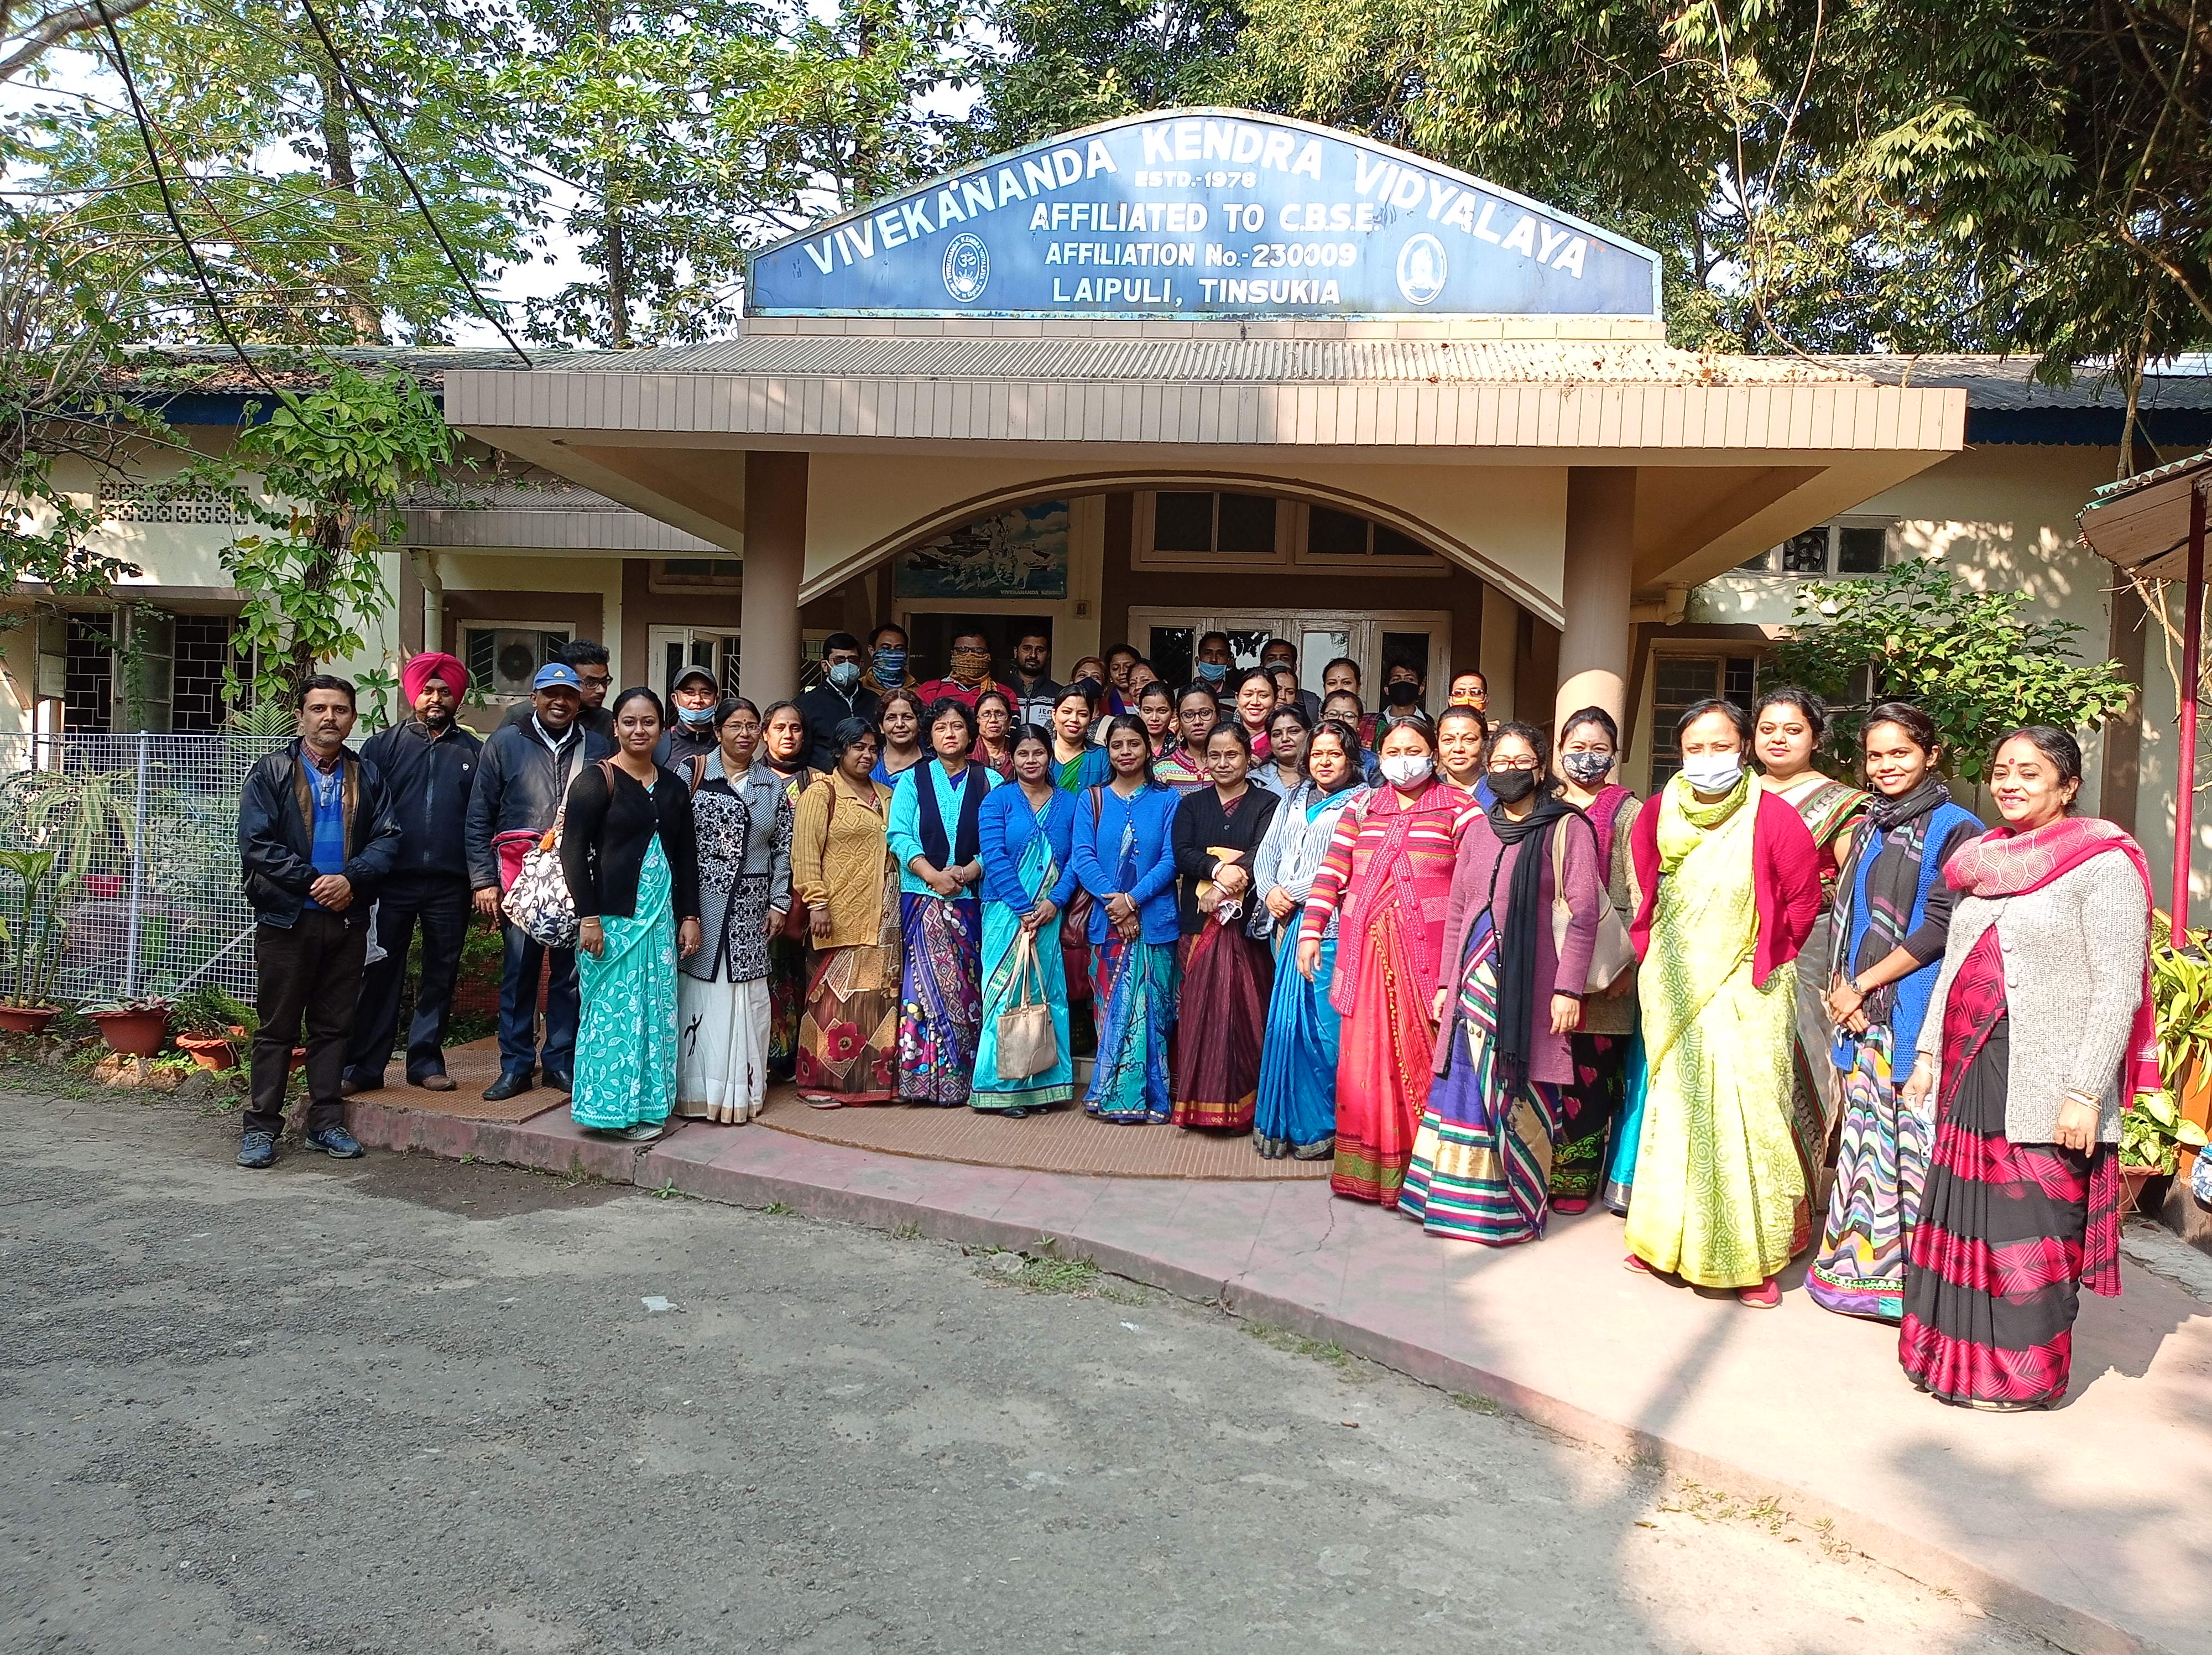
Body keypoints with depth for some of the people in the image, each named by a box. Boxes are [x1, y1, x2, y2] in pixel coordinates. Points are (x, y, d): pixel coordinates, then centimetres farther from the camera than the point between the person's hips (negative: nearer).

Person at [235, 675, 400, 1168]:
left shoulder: (366, 777, 10)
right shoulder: (271, 773, 1)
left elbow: (387, 839, 2)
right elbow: (256, 844, -8)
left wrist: (351, 878, -14)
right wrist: (315, 881, -15)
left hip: (348, 919, 3)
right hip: (286, 918, -3)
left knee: (334, 1025, 10)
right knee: (277, 1027, 4)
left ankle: (326, 1122, 18)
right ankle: (261, 1126, 11)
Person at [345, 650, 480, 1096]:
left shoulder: (473, 751, 8)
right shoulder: (383, 745, 6)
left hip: (450, 883, 1)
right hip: (393, 880, -1)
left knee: (441, 975, 9)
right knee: (381, 973, 3)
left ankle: (426, 1061, 20)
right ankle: (364, 1067, 10)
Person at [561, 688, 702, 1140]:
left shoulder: (673, 786, 11)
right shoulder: (596, 779, -5)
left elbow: (687, 856, 14)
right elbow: (574, 851, -9)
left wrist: (690, 917, 8)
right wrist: (588, 917, -15)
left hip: (661, 916, 5)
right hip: (612, 916, -5)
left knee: (657, 1011, 8)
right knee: (614, 1009, -1)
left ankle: (647, 1103, 18)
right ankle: (613, 1106, 10)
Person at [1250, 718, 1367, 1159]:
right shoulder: (1292, 801, 20)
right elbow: (1267, 854, 17)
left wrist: (1294, 893, -10)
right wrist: (1271, 892, -1)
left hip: (1333, 928, -6)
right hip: (1289, 925, 6)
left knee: (1325, 1026, -7)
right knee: (1286, 1022, 7)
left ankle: (1321, 1127, 3)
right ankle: (1288, 1123, 16)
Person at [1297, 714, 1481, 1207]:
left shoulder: (1457, 807, 4)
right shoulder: (1361, 807, 15)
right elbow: (1332, 871, 9)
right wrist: (1310, 930, 2)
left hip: (1428, 953, -3)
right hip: (1367, 951, 3)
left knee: (1422, 1055, -2)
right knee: (1365, 1054, 3)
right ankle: (1367, 1167, 14)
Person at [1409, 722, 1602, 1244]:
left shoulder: (1566, 827, -1)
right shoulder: (1478, 829, 15)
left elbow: (1583, 912, -7)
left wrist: (1569, 989, -13)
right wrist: (1445, 982, 13)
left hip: (1531, 984, -5)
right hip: (1475, 982, 5)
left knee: (1521, 1094, -1)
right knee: (1465, 1088, 6)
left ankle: (1516, 1209, 11)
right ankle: (1465, 1200, 17)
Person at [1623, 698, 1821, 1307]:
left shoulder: (1771, 816, -11)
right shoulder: (1659, 812, 1)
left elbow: (1804, 897, -2)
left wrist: (1767, 956, 2)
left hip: (1745, 991, -4)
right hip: (1674, 990, 4)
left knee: (1743, 1115, -3)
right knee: (1674, 1110, 11)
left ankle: (1752, 1258, 10)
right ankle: (1668, 1240, 25)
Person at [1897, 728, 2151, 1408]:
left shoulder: (2103, 863, -7)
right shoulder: (1987, 863, 14)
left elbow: (2118, 991, -12)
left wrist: (2085, 1094, -17)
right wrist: (1928, 1056, 15)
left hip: (2044, 1088, -6)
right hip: (1970, 1073, 7)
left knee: (2028, 1229, 1)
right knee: (1964, 1217, 11)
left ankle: (2023, 1374, 15)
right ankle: (1957, 1355, 23)